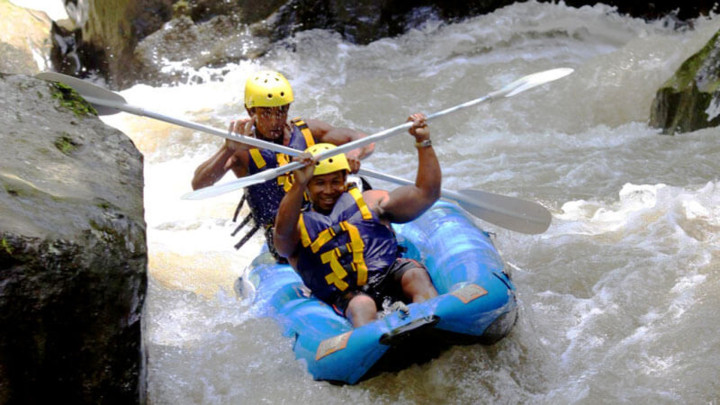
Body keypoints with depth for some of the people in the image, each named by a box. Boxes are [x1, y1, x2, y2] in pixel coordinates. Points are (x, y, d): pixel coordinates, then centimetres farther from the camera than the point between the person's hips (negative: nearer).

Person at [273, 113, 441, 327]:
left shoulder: (369, 202, 23)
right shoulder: (299, 224, 16)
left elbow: (426, 194, 16)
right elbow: (283, 232, -11)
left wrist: (424, 143, 6)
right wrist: (298, 186, -26)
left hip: (390, 276, 2)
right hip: (344, 295, -2)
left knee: (416, 275, -30)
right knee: (361, 306, -36)